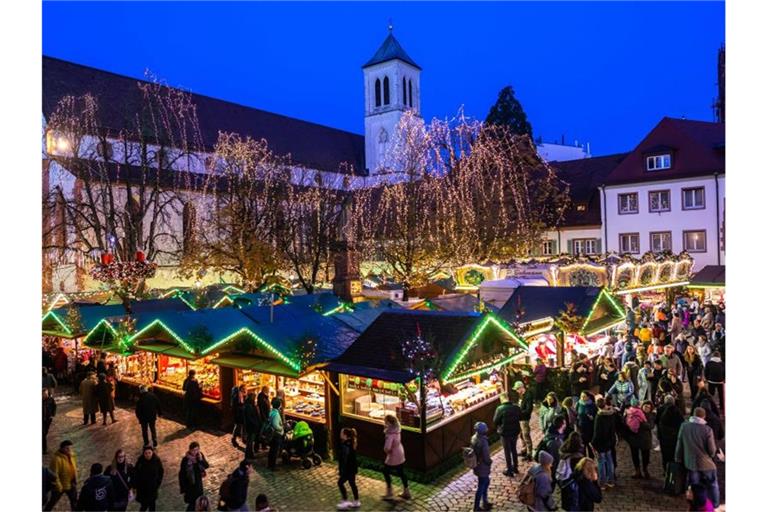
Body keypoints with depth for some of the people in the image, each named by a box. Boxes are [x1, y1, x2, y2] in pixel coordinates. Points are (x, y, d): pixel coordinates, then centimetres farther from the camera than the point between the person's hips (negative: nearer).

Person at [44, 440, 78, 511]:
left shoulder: (72, 455, -5)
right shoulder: (57, 458, -27)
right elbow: (54, 474, -23)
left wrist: (75, 480, 10)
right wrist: (58, 486, -19)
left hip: (71, 484, 6)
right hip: (60, 485, -6)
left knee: (74, 500, 19)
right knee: (53, 501, 17)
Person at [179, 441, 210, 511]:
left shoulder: (200, 455, -11)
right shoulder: (186, 459, -25)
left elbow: (206, 466, -6)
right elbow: (181, 474, -16)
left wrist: (201, 459, -24)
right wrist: (183, 488, -11)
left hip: (198, 482, 5)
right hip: (189, 484, -5)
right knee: (192, 503, 3)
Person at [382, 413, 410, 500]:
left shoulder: (390, 433, -30)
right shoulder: (396, 428, -4)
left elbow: (387, 447, -35)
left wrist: (387, 451, -14)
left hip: (394, 456, -8)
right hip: (400, 453, 8)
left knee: (386, 472, 12)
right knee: (401, 472, 20)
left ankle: (389, 493, 21)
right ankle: (406, 492, 30)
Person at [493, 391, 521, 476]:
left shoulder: (500, 409, -22)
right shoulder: (516, 407, -10)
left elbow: (495, 421, -12)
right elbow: (519, 418, 5)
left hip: (505, 433, -4)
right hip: (515, 431, 5)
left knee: (507, 451, 10)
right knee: (514, 449, 23)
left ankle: (509, 470, 20)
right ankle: (515, 467, 37)